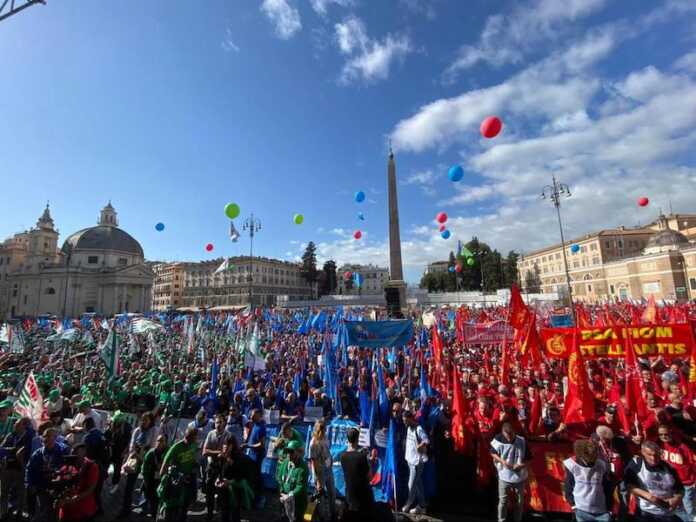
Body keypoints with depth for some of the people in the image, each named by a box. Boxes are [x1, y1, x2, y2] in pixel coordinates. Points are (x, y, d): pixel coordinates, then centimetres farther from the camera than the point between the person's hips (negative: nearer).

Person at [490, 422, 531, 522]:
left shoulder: (522, 441, -17)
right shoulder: (498, 440, -19)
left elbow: (528, 459, -6)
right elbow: (493, 453, -4)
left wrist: (521, 465, -23)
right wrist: (502, 461, -17)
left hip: (519, 476, 2)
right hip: (504, 476, -1)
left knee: (520, 500, 18)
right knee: (503, 500, 6)